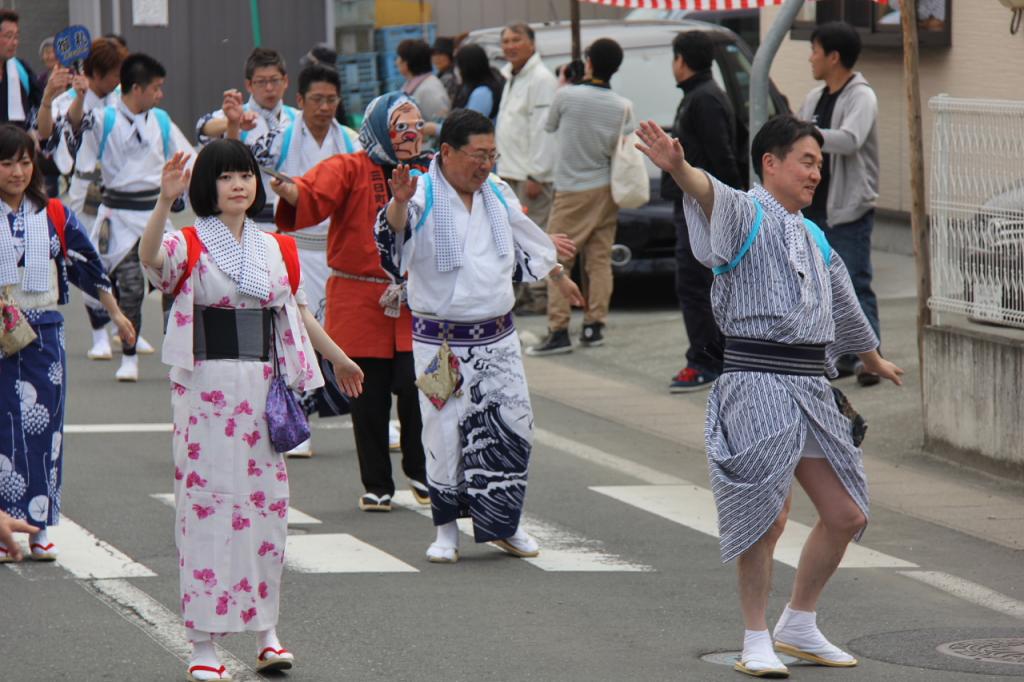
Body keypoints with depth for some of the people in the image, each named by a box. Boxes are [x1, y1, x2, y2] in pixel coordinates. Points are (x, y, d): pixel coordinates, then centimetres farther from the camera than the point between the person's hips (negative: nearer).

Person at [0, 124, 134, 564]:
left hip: (44, 334, 3)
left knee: (43, 424, 3)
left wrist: (116, 313, 18)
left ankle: (37, 527, 10)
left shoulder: (54, 215, 6)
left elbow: (88, 265, 14)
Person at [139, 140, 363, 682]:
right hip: (206, 386, -5)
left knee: (266, 500, 6)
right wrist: (165, 201, -43)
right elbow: (150, 256, -27)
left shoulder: (276, 249, 12)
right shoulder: (190, 245, -4)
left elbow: (297, 312, 26)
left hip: (263, 387, 5)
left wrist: (337, 357, 36)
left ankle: (266, 629, 16)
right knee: (207, 500, -5)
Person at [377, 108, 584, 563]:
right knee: (444, 433, 0)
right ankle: (447, 529, 14)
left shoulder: (497, 195, 7)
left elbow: (529, 242, 25)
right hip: (440, 343, -5)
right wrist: (399, 204, -54)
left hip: (497, 338, 5)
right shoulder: (424, 198, -11)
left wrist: (561, 278, 36)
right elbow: (395, 232, -33)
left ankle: (503, 524, 19)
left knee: (513, 427, 4)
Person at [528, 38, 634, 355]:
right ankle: (594, 325, 10)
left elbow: (550, 126, 5)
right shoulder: (622, 107, -5)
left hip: (572, 190, -4)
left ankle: (558, 330, -8)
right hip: (606, 190, 4)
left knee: (558, 259, -1)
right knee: (600, 259, 10)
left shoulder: (567, 96, -14)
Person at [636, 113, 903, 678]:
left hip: (811, 387, 8)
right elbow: (712, 196, -29)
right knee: (768, 518, -9)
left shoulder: (813, 238, 20)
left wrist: (875, 362, 52)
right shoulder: (746, 215, -4)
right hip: (757, 380, -8)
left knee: (845, 515, 8)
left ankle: (798, 628, 25)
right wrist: (681, 171, -52)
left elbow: (843, 307, 37)